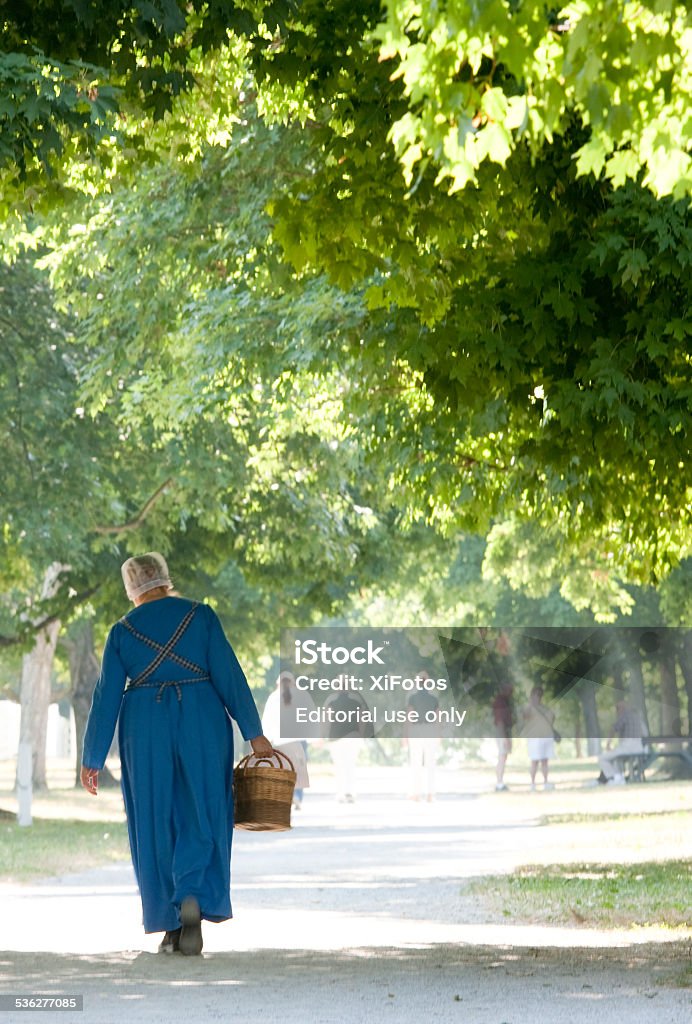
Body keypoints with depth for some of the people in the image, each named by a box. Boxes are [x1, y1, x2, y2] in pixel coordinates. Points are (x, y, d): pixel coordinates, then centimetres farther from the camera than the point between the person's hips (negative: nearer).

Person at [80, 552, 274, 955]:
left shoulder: (122, 631, 6)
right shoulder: (200, 615, 2)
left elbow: (107, 698, 5)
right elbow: (229, 676, -4)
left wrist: (93, 760, 10)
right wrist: (254, 733, -2)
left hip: (144, 729, 1)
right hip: (202, 724, -1)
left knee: (155, 823, 9)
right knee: (202, 816, 6)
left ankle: (172, 924, 10)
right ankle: (193, 898, -19)